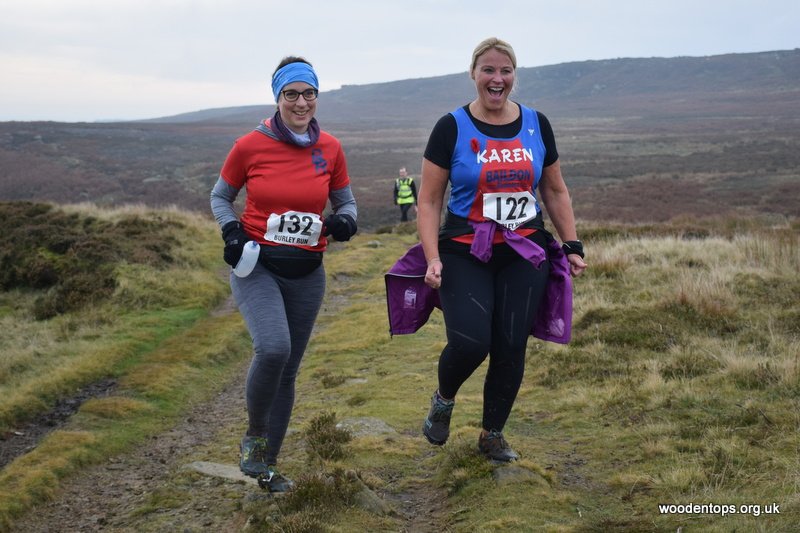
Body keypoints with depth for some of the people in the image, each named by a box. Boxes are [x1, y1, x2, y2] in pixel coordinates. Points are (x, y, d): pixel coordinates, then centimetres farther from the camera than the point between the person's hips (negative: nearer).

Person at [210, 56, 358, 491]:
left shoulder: (330, 149, -1)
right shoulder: (250, 146, -7)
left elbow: (346, 201, 12)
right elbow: (220, 197, 7)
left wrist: (344, 221, -11)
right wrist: (232, 231, -12)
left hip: (307, 272, 3)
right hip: (257, 266, -3)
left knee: (288, 368, 9)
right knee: (273, 348, -27)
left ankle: (267, 464, 26)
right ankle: (254, 435, 1)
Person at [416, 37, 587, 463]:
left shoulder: (536, 125, 7)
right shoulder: (452, 128, -3)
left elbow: (555, 191, 16)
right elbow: (429, 200, -3)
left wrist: (572, 245, 8)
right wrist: (433, 258, -12)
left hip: (525, 256, 3)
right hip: (465, 255, -3)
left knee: (511, 348, 1)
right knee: (469, 343, -18)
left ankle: (492, 434, 23)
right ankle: (443, 399, 16)